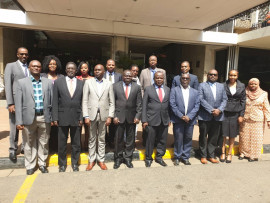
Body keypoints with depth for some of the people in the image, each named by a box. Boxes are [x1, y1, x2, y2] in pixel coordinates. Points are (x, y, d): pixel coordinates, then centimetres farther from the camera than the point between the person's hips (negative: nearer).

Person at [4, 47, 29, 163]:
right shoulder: (10, 66, 3)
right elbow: (7, 85, -3)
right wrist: (10, 103, -11)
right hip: (16, 103, -3)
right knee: (14, 128, 4)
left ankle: (24, 147, 25)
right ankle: (13, 150, 19)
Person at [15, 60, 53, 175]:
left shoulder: (48, 83, 7)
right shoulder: (22, 82, 4)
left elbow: (52, 101, 7)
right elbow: (18, 103, 0)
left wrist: (53, 118, 2)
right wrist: (19, 121, -6)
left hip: (44, 118, 1)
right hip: (29, 118, -1)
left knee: (43, 143, 11)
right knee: (29, 144, 10)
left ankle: (42, 164, 28)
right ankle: (30, 166, 27)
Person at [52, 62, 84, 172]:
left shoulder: (81, 83, 5)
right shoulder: (58, 82, 3)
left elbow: (82, 102, 4)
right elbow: (55, 101, 1)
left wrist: (81, 118, -3)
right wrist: (55, 118, -5)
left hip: (76, 118, 1)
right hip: (62, 117, 0)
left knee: (76, 143, 10)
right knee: (62, 143, 10)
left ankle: (75, 163, 27)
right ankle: (62, 164, 28)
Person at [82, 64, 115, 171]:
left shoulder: (108, 84, 5)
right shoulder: (88, 82, 4)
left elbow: (111, 102, 3)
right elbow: (85, 101, 0)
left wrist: (110, 116, -4)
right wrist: (86, 116, -7)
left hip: (103, 115, 0)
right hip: (92, 114, 0)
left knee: (102, 139, 10)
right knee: (92, 139, 10)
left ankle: (101, 160, 22)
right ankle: (91, 160, 23)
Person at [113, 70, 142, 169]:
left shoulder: (137, 87, 3)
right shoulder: (115, 86, 1)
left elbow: (139, 104, 2)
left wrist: (138, 116, -6)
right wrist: (114, 116, -8)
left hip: (132, 117, 1)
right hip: (119, 116, -1)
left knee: (130, 139, 10)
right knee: (118, 138, 8)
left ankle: (128, 158, 26)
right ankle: (118, 158, 25)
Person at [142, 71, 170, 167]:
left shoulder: (167, 89, 9)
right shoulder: (148, 89, -1)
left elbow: (169, 105, 10)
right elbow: (144, 105, -2)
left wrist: (169, 119, 5)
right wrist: (144, 120, -7)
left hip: (164, 120, 3)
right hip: (152, 120, -3)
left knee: (162, 140, 12)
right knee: (150, 140, 6)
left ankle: (159, 157, 31)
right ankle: (148, 158, 26)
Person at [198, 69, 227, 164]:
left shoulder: (221, 86, 14)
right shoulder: (202, 85, 1)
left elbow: (224, 99, 7)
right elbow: (201, 99, -10)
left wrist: (219, 110, -10)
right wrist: (211, 110, -16)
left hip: (217, 116, 4)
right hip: (205, 116, -3)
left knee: (214, 137, 10)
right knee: (203, 137, 6)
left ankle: (211, 155, 23)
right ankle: (203, 156, 19)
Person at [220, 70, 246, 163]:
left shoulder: (242, 86, 3)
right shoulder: (223, 85, -1)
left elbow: (243, 101, 5)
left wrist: (241, 115, 1)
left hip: (235, 113, 1)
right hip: (224, 112, -1)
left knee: (232, 135, 9)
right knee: (223, 133, 3)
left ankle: (229, 154, 22)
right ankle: (223, 153, 19)